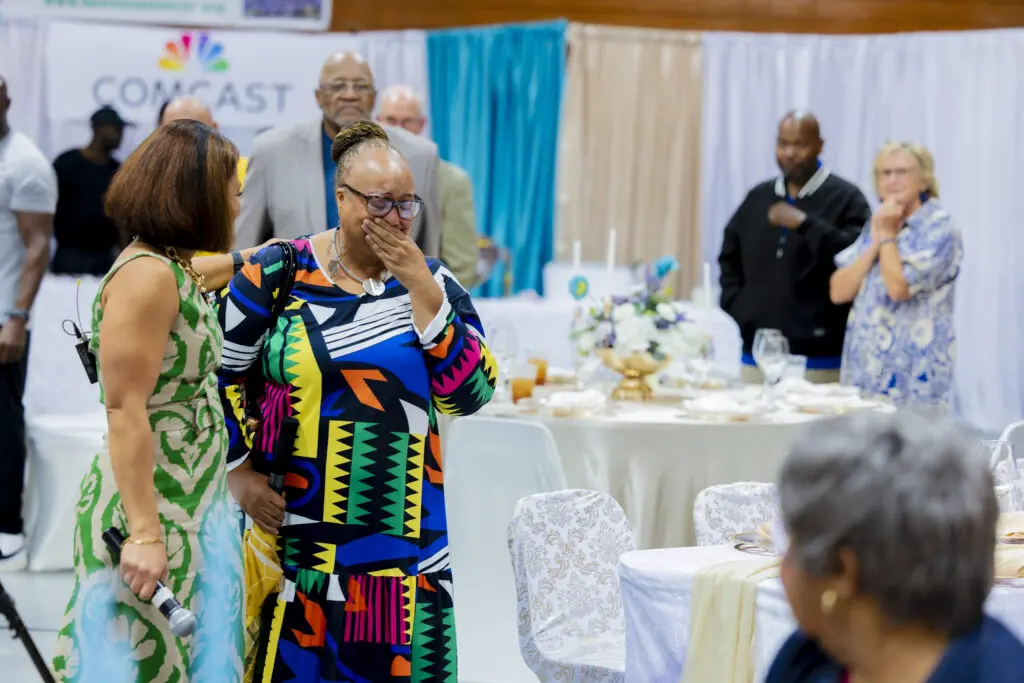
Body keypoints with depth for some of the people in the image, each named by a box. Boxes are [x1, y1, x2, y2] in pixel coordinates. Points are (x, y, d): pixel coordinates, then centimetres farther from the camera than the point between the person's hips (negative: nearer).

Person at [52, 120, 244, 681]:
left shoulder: (175, 268, 10)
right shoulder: (146, 275, -18)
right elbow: (125, 410, -22)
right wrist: (145, 532, -25)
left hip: (191, 507, 9)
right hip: (152, 511, -9)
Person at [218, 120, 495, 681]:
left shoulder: (431, 282, 5)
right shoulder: (277, 274, -2)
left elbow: (470, 394, -7)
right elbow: (216, 376, 3)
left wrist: (419, 286, -11)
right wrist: (239, 472, -2)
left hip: (401, 537, 2)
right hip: (294, 533, -2)